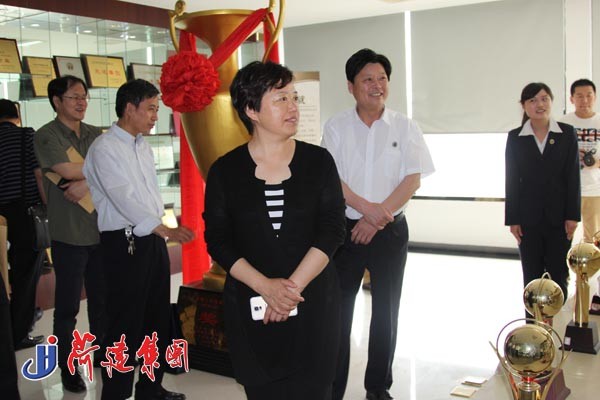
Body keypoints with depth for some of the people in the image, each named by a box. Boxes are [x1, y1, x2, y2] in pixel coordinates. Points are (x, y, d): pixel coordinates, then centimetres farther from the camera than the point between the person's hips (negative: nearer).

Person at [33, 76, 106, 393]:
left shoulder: (95, 135, 10)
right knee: (68, 306, 5)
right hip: (69, 234, -4)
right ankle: (67, 367, 19)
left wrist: (88, 183, -17)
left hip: (101, 230, 4)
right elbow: (67, 170, -18)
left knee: (102, 299, 14)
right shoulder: (46, 136, -4)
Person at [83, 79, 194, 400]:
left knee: (158, 318, 15)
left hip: (153, 238, 8)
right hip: (125, 242, -8)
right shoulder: (105, 148, -11)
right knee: (126, 324, -3)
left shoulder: (143, 145, 15)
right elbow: (125, 199, -21)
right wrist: (165, 230, -28)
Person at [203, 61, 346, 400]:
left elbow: (332, 230, -5)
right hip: (250, 308, 0)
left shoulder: (318, 160, 2)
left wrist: (293, 285, -15)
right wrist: (266, 286, -15)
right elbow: (218, 241, -2)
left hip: (314, 304, 0)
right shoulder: (225, 171, 1)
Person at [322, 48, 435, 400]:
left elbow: (413, 180, -5)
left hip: (391, 230, 1)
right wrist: (367, 209, -19)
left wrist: (377, 219, -13)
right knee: (338, 309, 3)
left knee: (386, 310, 10)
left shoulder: (406, 128, 2)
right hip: (346, 227, -1)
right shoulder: (336, 127, 1)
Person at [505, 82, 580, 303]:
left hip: (558, 216, 0)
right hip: (528, 217, 0)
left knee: (559, 274, 5)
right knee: (532, 275, 7)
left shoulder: (567, 133, 1)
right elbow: (512, 180, 1)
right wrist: (512, 219, -2)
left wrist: (572, 216, -5)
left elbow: (573, 177, 0)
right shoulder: (515, 138, 2)